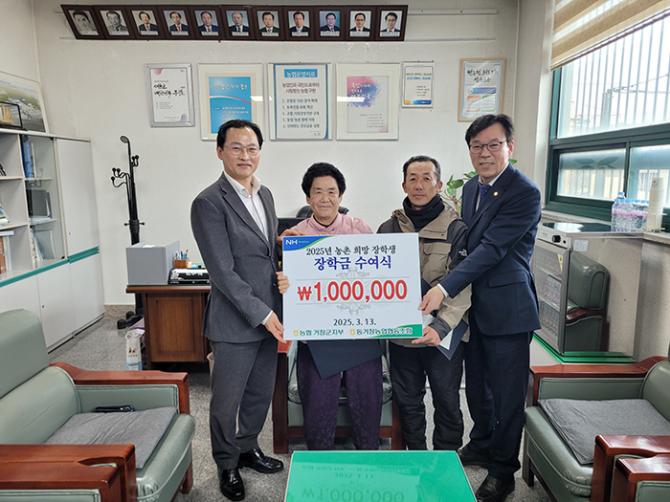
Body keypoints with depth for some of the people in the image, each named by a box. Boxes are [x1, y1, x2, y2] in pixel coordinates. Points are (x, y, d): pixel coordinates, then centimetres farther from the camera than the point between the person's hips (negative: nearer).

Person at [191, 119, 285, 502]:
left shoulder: (265, 194, 10)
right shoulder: (209, 203, -14)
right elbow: (223, 272, -18)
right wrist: (262, 314, -17)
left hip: (269, 316, 7)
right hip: (235, 321, -7)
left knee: (261, 394, 20)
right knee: (226, 401, 11)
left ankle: (248, 448, 44)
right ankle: (227, 465, 35)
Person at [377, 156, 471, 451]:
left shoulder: (455, 229, -6)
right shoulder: (389, 228, 5)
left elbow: (463, 286, -12)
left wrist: (441, 327, -24)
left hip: (444, 335, -3)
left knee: (447, 402, 11)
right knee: (407, 401, 16)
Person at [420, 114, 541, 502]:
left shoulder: (525, 193, -16)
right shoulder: (471, 188, 9)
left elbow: (492, 248, -23)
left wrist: (444, 289, -28)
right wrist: (453, 293, 11)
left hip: (507, 308, -7)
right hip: (474, 304, 8)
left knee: (507, 393, 7)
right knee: (476, 383, 20)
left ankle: (503, 471, 26)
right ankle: (482, 445, 43)